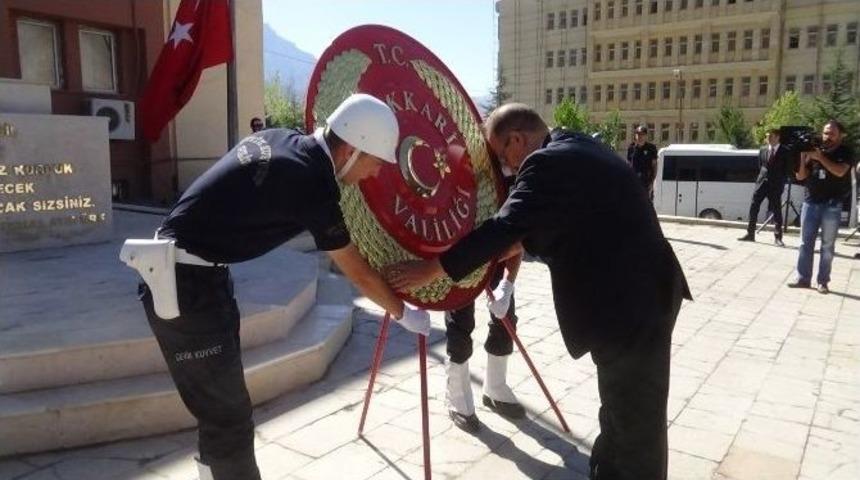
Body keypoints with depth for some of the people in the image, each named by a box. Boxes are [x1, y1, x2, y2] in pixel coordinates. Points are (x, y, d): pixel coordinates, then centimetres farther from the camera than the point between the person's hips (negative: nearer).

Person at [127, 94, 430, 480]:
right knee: (228, 416, 0)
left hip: (194, 272, 10)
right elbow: (359, 275, -9)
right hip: (185, 285, -10)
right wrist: (403, 313, 7)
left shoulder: (282, 140, 2)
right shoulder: (312, 185, -20)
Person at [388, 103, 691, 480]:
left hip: (630, 304, -10)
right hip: (640, 293, 10)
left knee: (637, 423, 5)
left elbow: (503, 227, -24)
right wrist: (519, 243, 13)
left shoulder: (548, 163, -19)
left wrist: (429, 269, -18)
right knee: (623, 410, 23)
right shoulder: (576, 148, 12)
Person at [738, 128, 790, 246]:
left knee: (777, 211, 0)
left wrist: (781, 183, -4)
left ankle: (777, 237, 6)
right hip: (762, 183, 4)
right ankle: (750, 234, 7)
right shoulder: (762, 150, 10)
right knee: (753, 208, 0)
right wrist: (762, 177, 7)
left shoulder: (785, 152, -1)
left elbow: (787, 170, 1)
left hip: (776, 185, -3)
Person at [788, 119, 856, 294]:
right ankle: (803, 278, 9)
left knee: (827, 245, 1)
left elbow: (840, 171, -17)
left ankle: (823, 281, 6)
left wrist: (820, 157, -21)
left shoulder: (846, 153, 1)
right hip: (810, 202, 3)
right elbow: (801, 177, 6)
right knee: (806, 242, 3)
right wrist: (803, 158, -9)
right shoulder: (815, 150, 8)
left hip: (832, 205, -3)